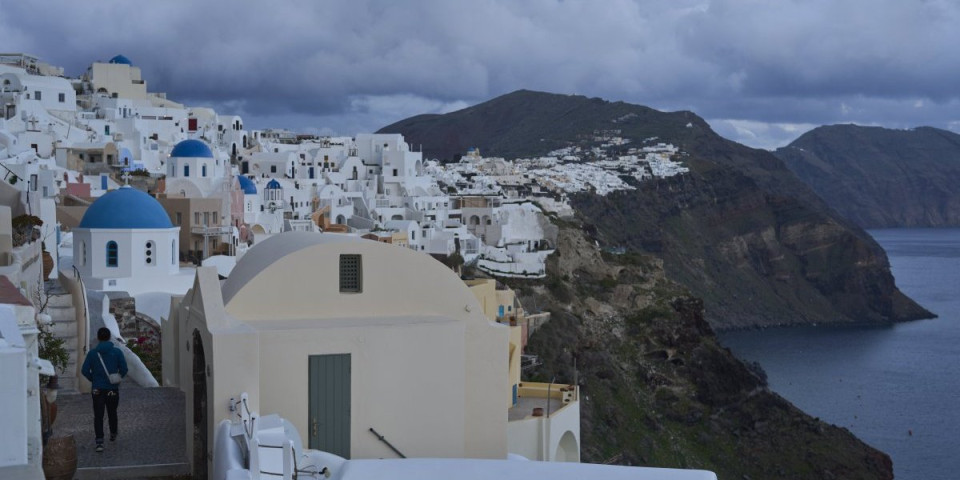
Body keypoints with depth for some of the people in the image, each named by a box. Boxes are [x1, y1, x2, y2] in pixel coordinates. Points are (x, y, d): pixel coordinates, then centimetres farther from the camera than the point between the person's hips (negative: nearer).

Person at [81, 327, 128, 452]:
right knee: (112, 413, 21)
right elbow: (124, 369, -7)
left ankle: (99, 441, -13)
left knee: (98, 416, -1)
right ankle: (113, 434, 38)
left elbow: (84, 370, -6)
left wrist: (93, 379, 10)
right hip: (113, 389, 1)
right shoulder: (117, 352, -5)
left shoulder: (92, 353, -4)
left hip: (97, 389, -1)